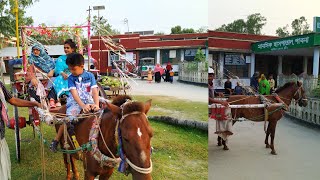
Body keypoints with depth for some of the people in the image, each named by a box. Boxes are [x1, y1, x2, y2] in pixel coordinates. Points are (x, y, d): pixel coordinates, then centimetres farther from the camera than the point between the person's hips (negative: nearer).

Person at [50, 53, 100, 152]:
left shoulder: (90, 75, 1)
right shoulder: (71, 78, -1)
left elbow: (95, 90, -9)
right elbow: (74, 93, -14)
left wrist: (96, 104, -26)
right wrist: (82, 105, -30)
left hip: (89, 101, 1)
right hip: (75, 101, -1)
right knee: (69, 119, -19)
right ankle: (55, 140, 0)